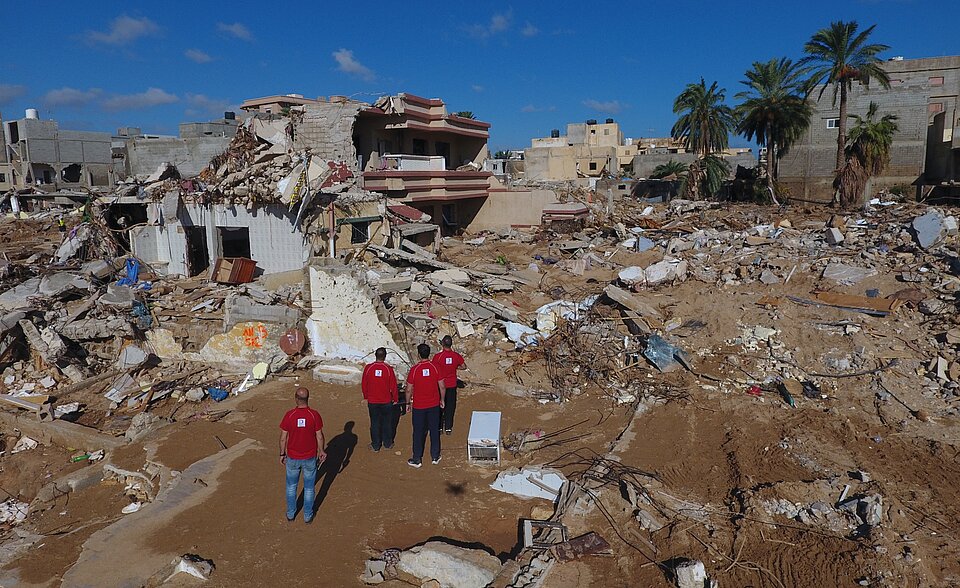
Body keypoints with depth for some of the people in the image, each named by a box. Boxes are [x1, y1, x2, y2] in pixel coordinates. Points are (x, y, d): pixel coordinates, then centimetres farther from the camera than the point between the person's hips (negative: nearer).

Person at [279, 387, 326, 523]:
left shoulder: (289, 415, -16)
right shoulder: (314, 415, -17)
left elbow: (283, 438, -8)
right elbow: (319, 437, -9)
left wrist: (282, 454, 7)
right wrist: (321, 451, 8)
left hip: (292, 457, 1)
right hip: (310, 458, -1)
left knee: (291, 486, 22)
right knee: (309, 487, 16)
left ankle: (291, 514, 34)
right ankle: (307, 516, 28)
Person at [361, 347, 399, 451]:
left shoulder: (368, 368, -10)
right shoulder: (388, 369, -14)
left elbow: (363, 384, 0)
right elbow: (393, 386, -7)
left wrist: (366, 396, 16)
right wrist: (395, 399, 7)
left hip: (372, 401, 1)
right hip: (386, 401, -1)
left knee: (374, 423, 12)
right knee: (387, 422, 15)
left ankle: (375, 445, 21)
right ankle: (387, 443, 27)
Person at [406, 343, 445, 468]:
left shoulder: (414, 369, -15)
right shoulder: (435, 367, -9)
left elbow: (409, 389, -9)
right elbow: (441, 386, -2)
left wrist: (408, 403, 6)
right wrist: (442, 400, 13)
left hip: (418, 406, -2)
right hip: (434, 405, 2)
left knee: (418, 432, 9)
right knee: (434, 431, 14)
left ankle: (416, 460, 17)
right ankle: (435, 457, 24)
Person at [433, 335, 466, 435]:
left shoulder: (438, 356, -18)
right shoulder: (456, 356, -10)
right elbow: (464, 367, 2)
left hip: (440, 385, -1)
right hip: (452, 385, 2)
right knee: (450, 406, 12)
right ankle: (448, 428, 16)